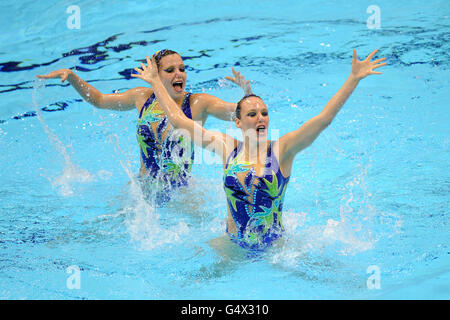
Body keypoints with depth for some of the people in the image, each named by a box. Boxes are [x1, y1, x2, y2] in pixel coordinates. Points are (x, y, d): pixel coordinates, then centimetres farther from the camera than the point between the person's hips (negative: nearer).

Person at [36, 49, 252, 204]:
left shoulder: (198, 103, -10)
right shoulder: (143, 97, 1)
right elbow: (99, 99, 17)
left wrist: (247, 92, -39)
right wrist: (71, 76, 10)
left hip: (179, 192, -3)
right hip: (143, 190, 4)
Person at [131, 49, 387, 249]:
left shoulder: (281, 150, -7)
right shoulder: (227, 148, 0)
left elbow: (324, 118, -14)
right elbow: (178, 119, 6)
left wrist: (354, 78, -20)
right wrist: (156, 81, 11)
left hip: (277, 244, -2)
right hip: (233, 246, 2)